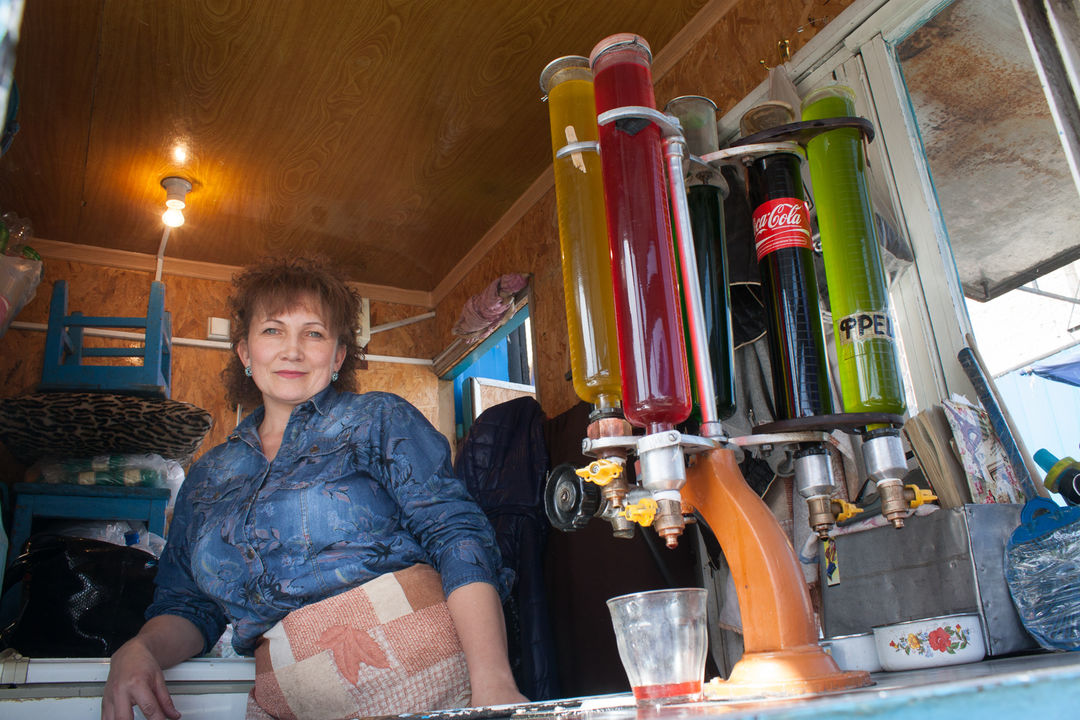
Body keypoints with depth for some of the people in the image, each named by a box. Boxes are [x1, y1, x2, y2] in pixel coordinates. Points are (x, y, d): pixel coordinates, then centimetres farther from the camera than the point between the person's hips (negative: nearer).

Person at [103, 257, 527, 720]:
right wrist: (139, 649, -3)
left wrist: (492, 681, -19)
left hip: (421, 674, -5)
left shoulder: (381, 420, 4)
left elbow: (456, 535, -7)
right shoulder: (206, 478, 17)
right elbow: (187, 605, 20)